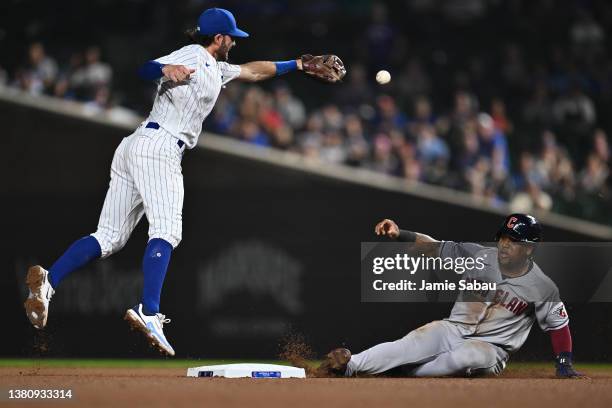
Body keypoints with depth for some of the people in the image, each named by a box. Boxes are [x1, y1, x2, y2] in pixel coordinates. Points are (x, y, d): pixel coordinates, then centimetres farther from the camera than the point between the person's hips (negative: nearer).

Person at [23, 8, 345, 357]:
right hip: (159, 147, -10)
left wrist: (299, 65, 48)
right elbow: (143, 69, -13)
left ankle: (49, 281, -19)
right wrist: (166, 69, -35)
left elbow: (252, 71, 44)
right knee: (166, 231, -21)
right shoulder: (192, 56, 1)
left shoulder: (216, 70, 29)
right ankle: (149, 312, -38)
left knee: (110, 238, 0)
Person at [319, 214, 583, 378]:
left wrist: (564, 365, -3)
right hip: (455, 329, 3)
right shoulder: (480, 257, -2)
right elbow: (434, 247, -2)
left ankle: (408, 373, -29)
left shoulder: (542, 288, -8)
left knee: (468, 356, -40)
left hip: (490, 346, -2)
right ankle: (349, 365, -39)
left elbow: (559, 324, 3)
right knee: (412, 344, -28)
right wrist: (400, 235, -15)